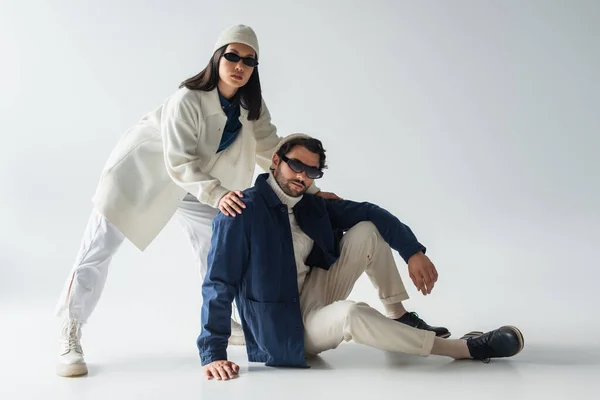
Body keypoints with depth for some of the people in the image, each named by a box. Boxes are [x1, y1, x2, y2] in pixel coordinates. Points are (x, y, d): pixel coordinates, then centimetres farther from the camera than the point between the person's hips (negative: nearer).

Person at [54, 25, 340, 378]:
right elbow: (179, 162, -34)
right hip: (141, 170, -6)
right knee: (99, 249, -9)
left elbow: (271, 150, -9)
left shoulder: (251, 106, -11)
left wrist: (308, 188, -17)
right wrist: (217, 194, -47)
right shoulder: (187, 100, -32)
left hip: (188, 183, 7)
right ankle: (70, 337, 0)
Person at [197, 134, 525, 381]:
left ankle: (398, 319, 5)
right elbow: (219, 285, -19)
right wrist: (212, 353, -25)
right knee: (352, 314, -37)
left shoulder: (311, 205, 3)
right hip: (286, 329, -7)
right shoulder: (242, 212, -18)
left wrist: (412, 251, -13)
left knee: (367, 230, -4)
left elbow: (369, 212, 2)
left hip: (316, 297, 7)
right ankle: (466, 348, -23)